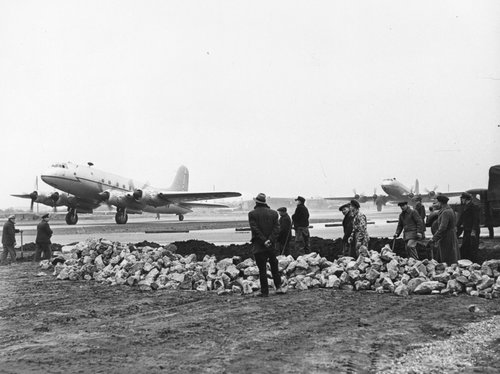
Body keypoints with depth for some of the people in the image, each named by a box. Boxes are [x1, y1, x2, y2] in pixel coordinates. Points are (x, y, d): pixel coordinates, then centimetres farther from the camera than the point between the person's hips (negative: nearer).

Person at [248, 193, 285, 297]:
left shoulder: (252, 214, -7)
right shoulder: (273, 213, 4)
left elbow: (255, 230, -14)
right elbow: (277, 229, -3)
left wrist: (264, 241, -13)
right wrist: (270, 240, -10)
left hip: (259, 246, -3)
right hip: (271, 246, 3)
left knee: (262, 269, 1)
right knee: (274, 266, 17)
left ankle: (264, 291, 4)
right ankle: (278, 287, 14)